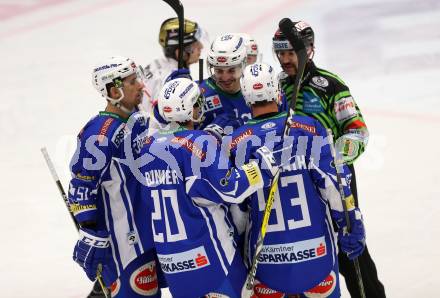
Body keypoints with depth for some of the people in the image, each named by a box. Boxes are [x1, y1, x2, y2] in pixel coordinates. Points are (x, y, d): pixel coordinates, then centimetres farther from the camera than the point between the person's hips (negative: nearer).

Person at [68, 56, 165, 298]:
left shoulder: (138, 120, 6)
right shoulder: (99, 134, -22)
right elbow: (81, 187, -21)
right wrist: (90, 238, -19)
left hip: (148, 228, 9)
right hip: (121, 238, -9)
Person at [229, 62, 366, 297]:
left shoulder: (237, 143, -4)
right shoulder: (309, 129, -7)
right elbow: (332, 183, -8)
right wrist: (351, 224, -1)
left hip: (267, 254, 1)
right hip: (315, 249, -1)